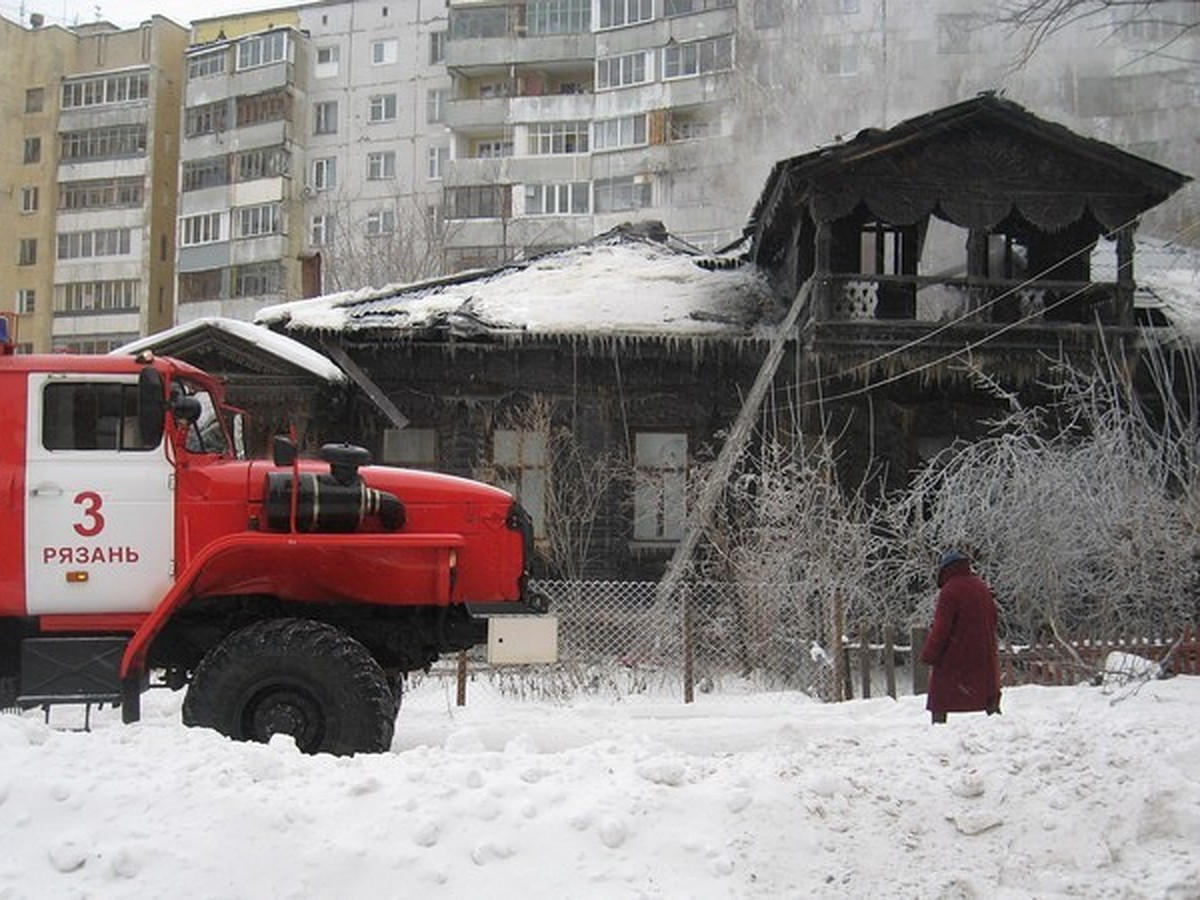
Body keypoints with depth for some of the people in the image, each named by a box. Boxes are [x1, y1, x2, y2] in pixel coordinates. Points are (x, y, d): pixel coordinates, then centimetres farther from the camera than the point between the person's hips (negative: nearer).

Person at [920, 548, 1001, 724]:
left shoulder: (950, 591, -14)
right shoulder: (982, 587, 11)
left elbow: (941, 629, -16)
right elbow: (991, 622, 19)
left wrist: (928, 655, -8)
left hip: (952, 659, -7)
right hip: (983, 656, 7)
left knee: (939, 705, -3)